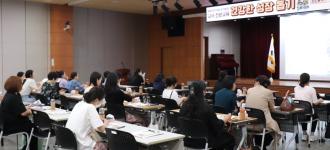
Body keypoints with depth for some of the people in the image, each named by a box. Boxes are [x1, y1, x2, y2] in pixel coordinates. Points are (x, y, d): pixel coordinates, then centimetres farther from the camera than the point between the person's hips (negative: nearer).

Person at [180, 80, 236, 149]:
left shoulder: (185, 105, -7)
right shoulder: (206, 107, -22)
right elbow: (217, 126, -13)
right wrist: (226, 119, 8)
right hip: (203, 142, -6)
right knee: (230, 138, 17)